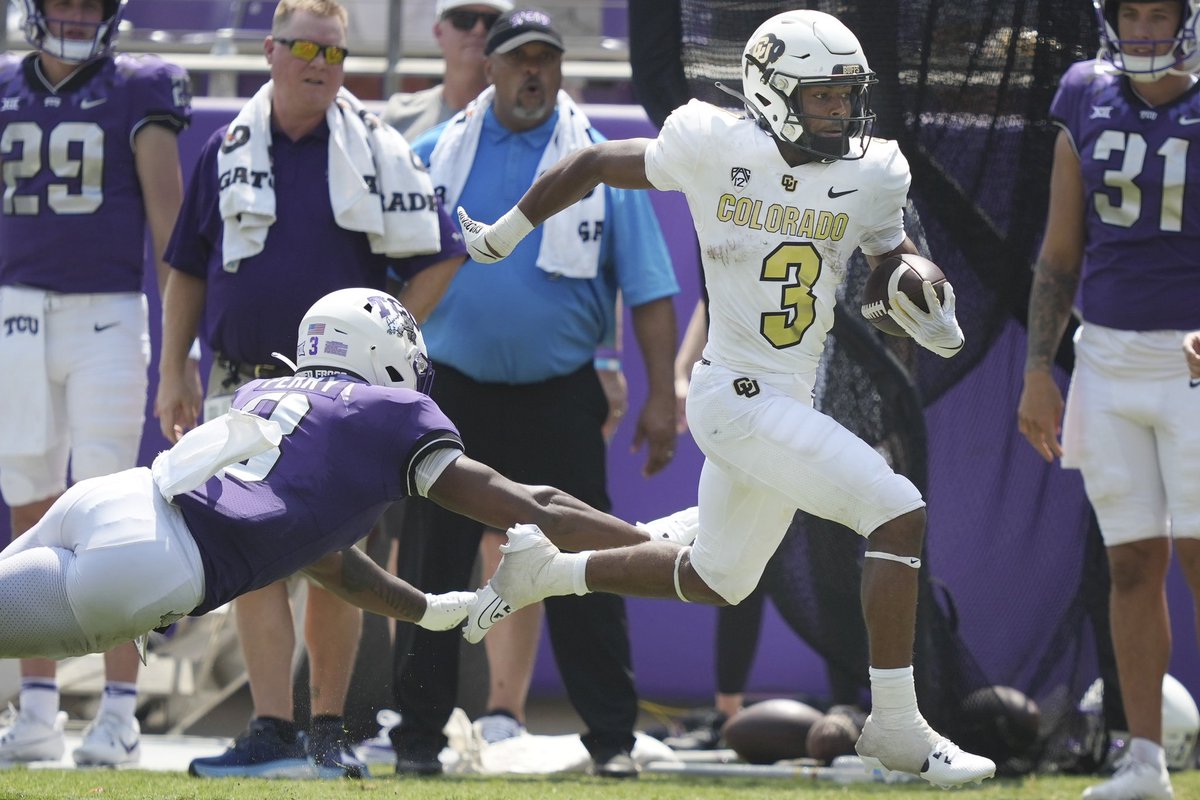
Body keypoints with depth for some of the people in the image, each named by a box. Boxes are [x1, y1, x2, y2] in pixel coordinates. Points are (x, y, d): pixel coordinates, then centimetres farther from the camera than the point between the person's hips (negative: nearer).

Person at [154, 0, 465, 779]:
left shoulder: (377, 151, -1)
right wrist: (173, 374, 7)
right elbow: (188, 270, 13)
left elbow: (437, 258, 0)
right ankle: (274, 733, -6)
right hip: (243, 387, 2)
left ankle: (329, 729, 12)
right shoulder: (228, 150, 7)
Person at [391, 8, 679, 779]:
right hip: (453, 391, 1)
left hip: (559, 397, -1)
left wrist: (661, 396, -7)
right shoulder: (436, 157, 5)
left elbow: (648, 288, 0)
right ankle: (420, 734, 9)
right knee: (432, 566, 2)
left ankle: (613, 737, 5)